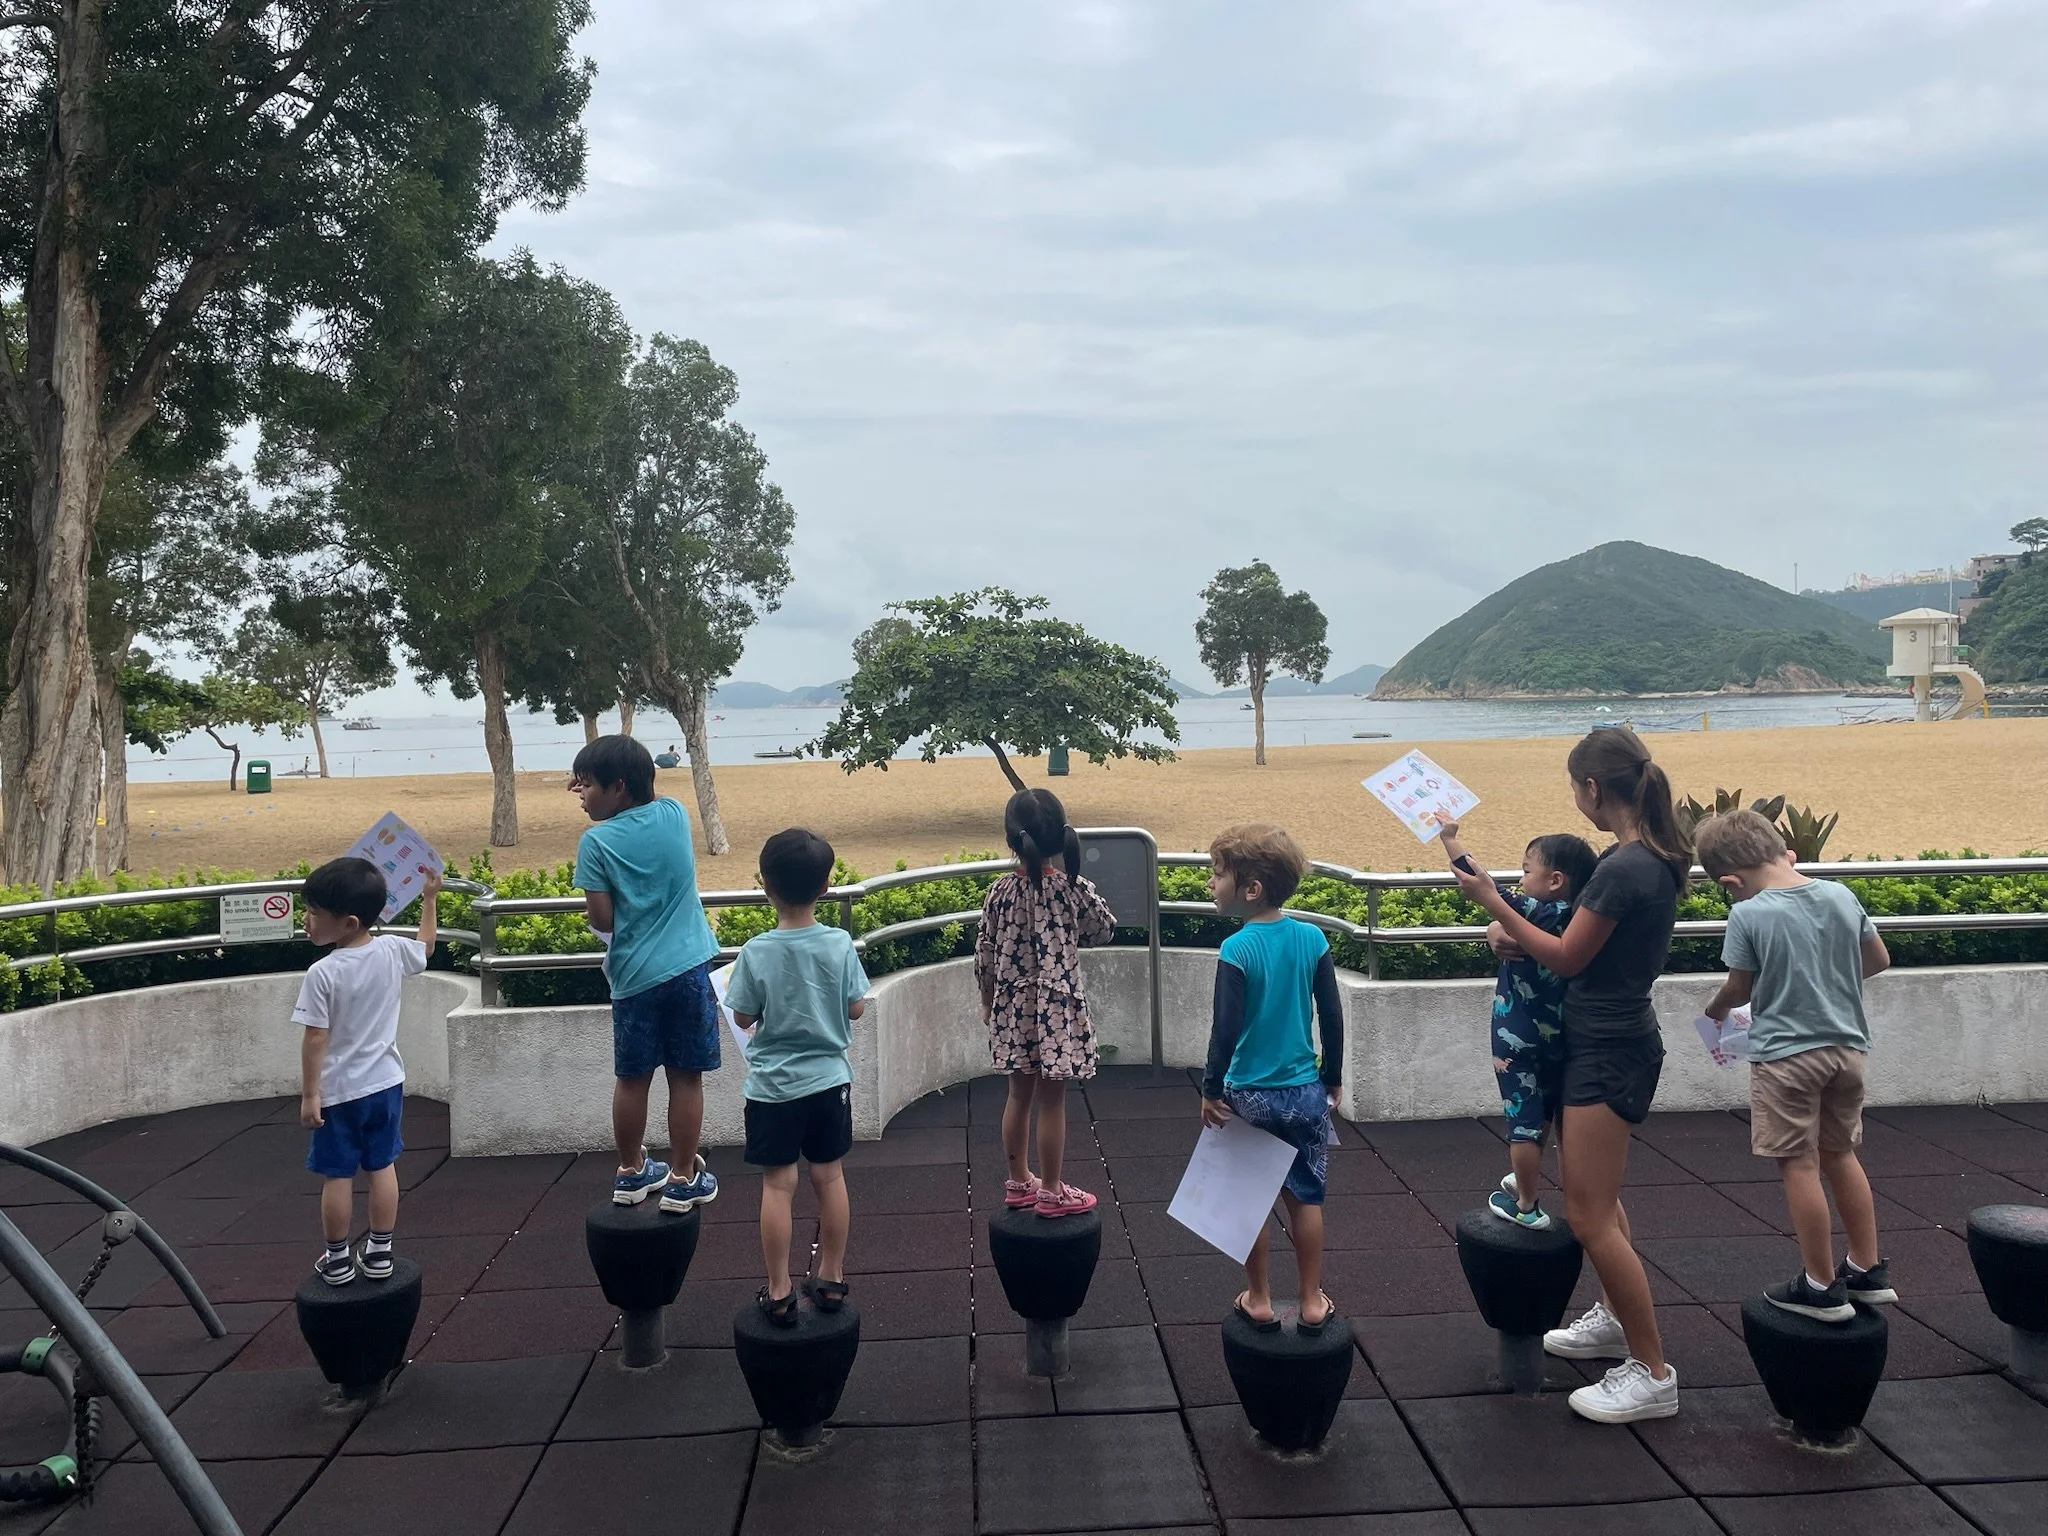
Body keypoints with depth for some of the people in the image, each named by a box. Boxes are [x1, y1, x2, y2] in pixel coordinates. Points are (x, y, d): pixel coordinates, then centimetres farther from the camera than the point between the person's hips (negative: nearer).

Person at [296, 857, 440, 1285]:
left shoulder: (322, 973, -20)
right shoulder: (392, 951, -7)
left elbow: (315, 1039, -17)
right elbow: (426, 946, 16)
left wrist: (308, 1095, -9)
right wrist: (429, 899, 26)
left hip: (338, 1091, -4)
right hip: (385, 1083, 4)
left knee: (337, 1176, 9)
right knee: (382, 1168, 14)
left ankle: (337, 1261, 21)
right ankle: (379, 1254, 21)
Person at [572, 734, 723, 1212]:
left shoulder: (596, 842, -9)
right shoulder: (675, 814, 1)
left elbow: (602, 920, -7)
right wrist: (592, 782, 23)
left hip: (635, 975, -2)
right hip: (689, 967, 2)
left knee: (632, 1079, 14)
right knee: (686, 1078, 8)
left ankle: (632, 1172, 29)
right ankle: (683, 1179, 16)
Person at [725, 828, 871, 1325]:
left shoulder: (756, 953, -15)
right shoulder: (840, 945, -11)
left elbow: (743, 1017, -5)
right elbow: (855, 1008, -1)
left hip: (773, 1087, -2)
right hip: (829, 1079, 2)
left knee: (777, 1184, 6)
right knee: (829, 1176, 14)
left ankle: (779, 1292, 14)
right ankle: (831, 1278, 25)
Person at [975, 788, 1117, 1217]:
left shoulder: (999, 892, -6)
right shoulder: (1074, 888, -13)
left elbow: (984, 954, 1)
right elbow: (1105, 931, 3)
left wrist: (988, 1000, 16)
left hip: (1013, 1008, 3)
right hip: (1057, 1007, -3)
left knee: (1019, 1096, 17)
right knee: (1052, 1102, 5)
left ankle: (1019, 1182, 30)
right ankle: (1051, 1192, 16)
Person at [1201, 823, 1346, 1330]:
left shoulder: (1237, 951, -17)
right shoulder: (1313, 939, -5)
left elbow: (1226, 1029, -16)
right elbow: (1332, 1016, 0)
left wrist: (1211, 1091, -4)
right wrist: (1332, 1078, 13)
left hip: (1248, 1096, -3)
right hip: (1305, 1093, 3)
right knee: (1305, 1197, 15)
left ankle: (1259, 1301, 24)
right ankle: (1312, 1303, 25)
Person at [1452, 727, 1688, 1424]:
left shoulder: (1623, 867, -26)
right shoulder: (1655, 855, 4)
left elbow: (1567, 957, -17)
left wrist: (1492, 900, -11)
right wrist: (1521, 935, 0)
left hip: (1607, 1052, -10)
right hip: (1617, 1036, 10)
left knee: (1590, 1216, -3)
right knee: (1596, 1196, 25)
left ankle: (1653, 1373, 7)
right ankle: (1615, 1319, 42)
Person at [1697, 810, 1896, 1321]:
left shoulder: (1748, 915, -16)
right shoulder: (1841, 895, -1)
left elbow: (1739, 989, -6)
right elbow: (1878, 959, 11)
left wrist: (1715, 1011, 15)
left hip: (1786, 1054, -6)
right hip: (1847, 1047, 6)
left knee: (1798, 1166, 4)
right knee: (1839, 1154, 21)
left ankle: (1823, 1288, 12)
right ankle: (1868, 1269, 29)